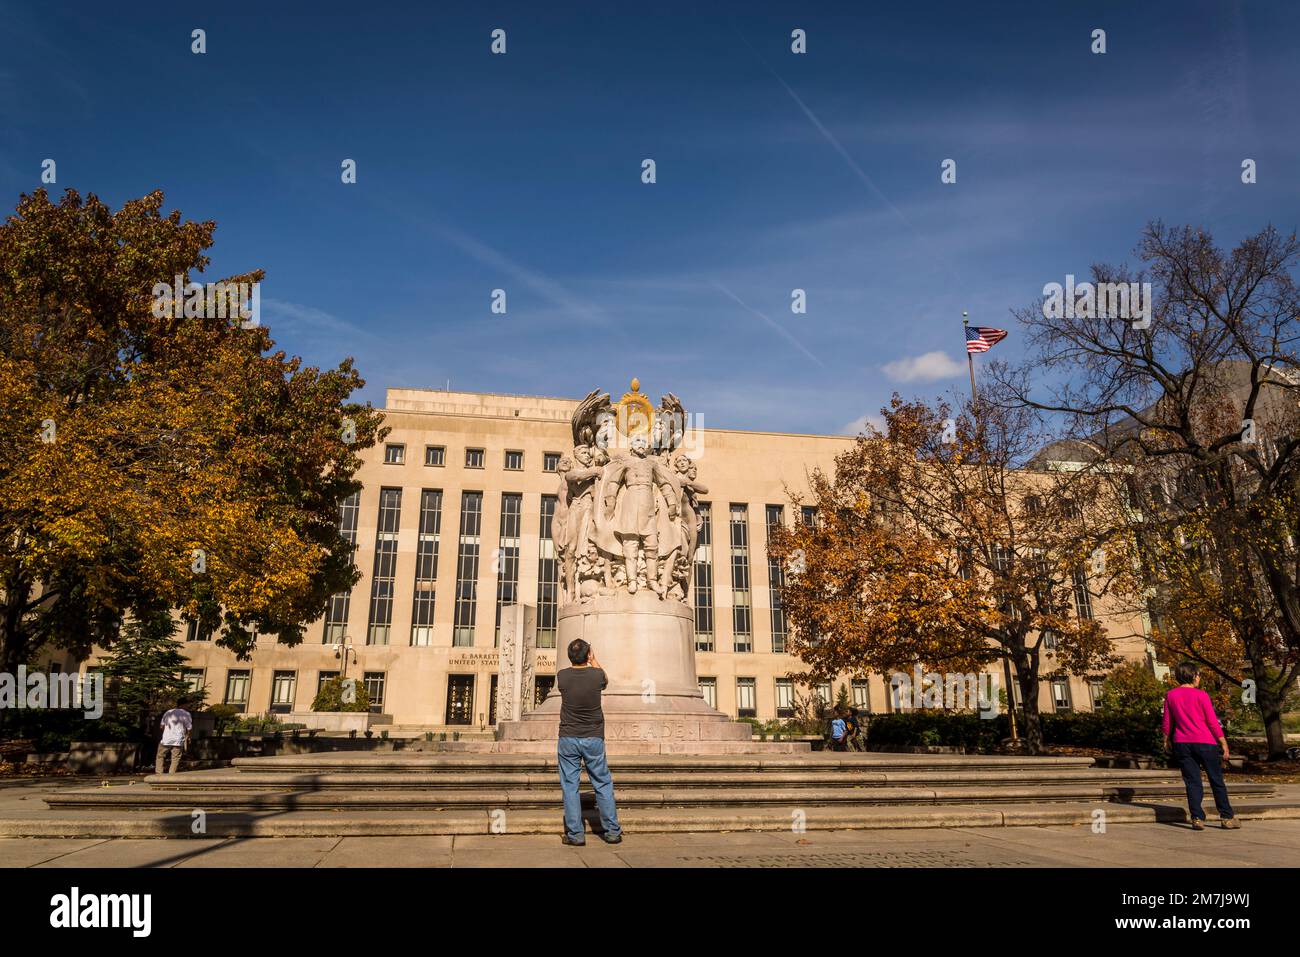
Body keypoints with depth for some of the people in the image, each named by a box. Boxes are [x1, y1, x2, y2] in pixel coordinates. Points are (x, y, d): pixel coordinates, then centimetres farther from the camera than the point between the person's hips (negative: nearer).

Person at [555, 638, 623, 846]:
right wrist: (594, 661, 26)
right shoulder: (597, 674, -10)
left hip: (568, 739, 0)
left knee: (570, 786, 6)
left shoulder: (562, 676, -8)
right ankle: (612, 832, 14)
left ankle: (575, 834, 7)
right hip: (593, 738, 0)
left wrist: (578, 661, 27)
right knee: (603, 784, 10)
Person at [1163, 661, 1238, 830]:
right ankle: (1227, 817, 17)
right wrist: (1223, 743, 1)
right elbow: (1213, 722, -6)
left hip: (1182, 743, 3)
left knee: (1192, 782, 4)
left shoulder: (1171, 695, 3)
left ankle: (1197, 818, -1)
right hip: (1205, 742, -3)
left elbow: (1167, 722, 8)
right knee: (1217, 781, 10)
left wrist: (1167, 740, 20)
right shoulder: (1201, 695, -7)